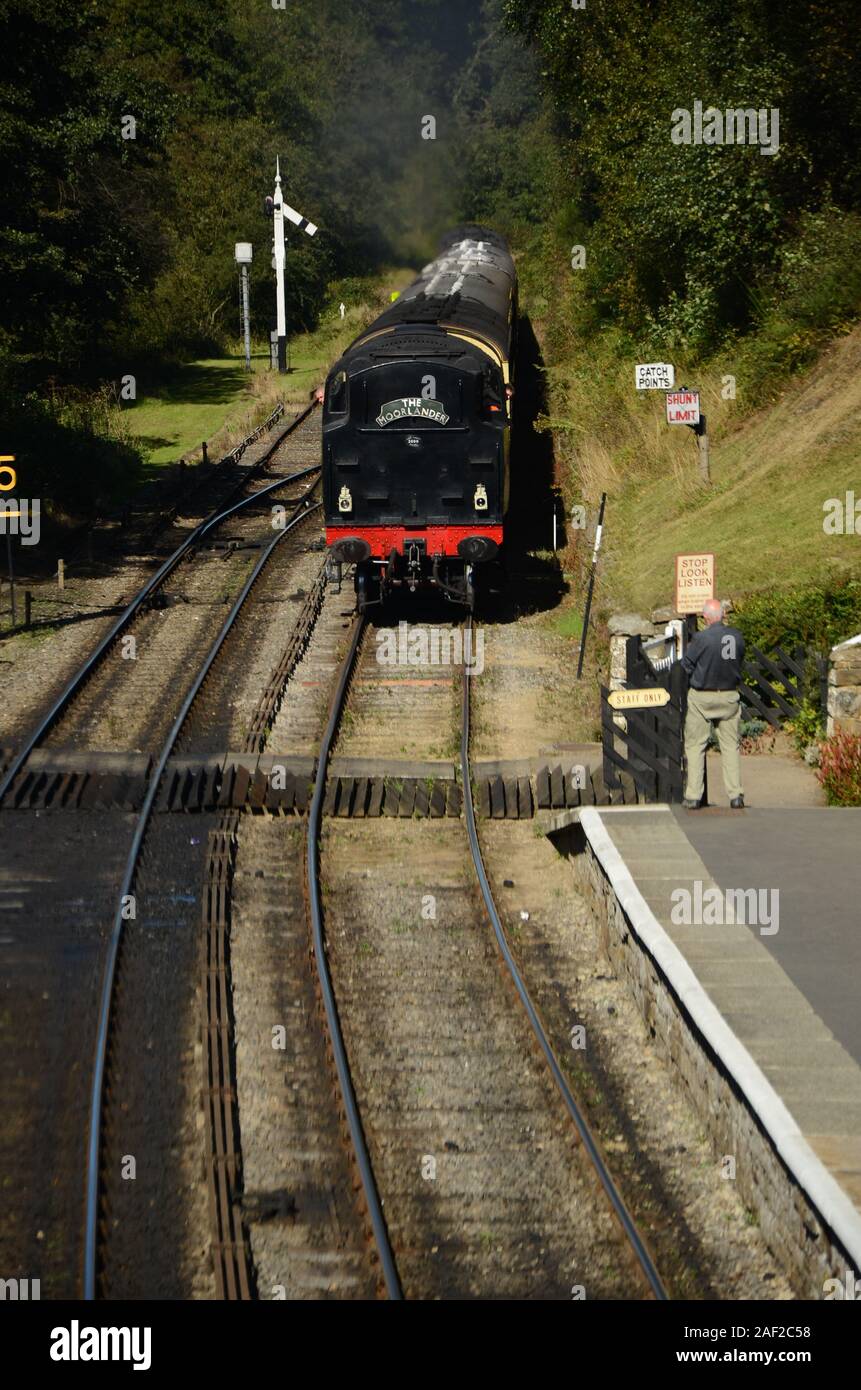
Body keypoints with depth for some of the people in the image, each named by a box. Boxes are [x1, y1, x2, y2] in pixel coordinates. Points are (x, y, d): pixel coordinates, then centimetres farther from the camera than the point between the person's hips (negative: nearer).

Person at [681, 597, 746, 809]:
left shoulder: (702, 638, -18)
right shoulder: (737, 636, -6)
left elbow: (686, 665, -10)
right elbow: (739, 661, 7)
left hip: (702, 698, -3)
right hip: (729, 696, 3)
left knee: (695, 746, 6)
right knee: (730, 746, 10)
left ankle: (693, 796, 3)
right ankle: (735, 795, 6)